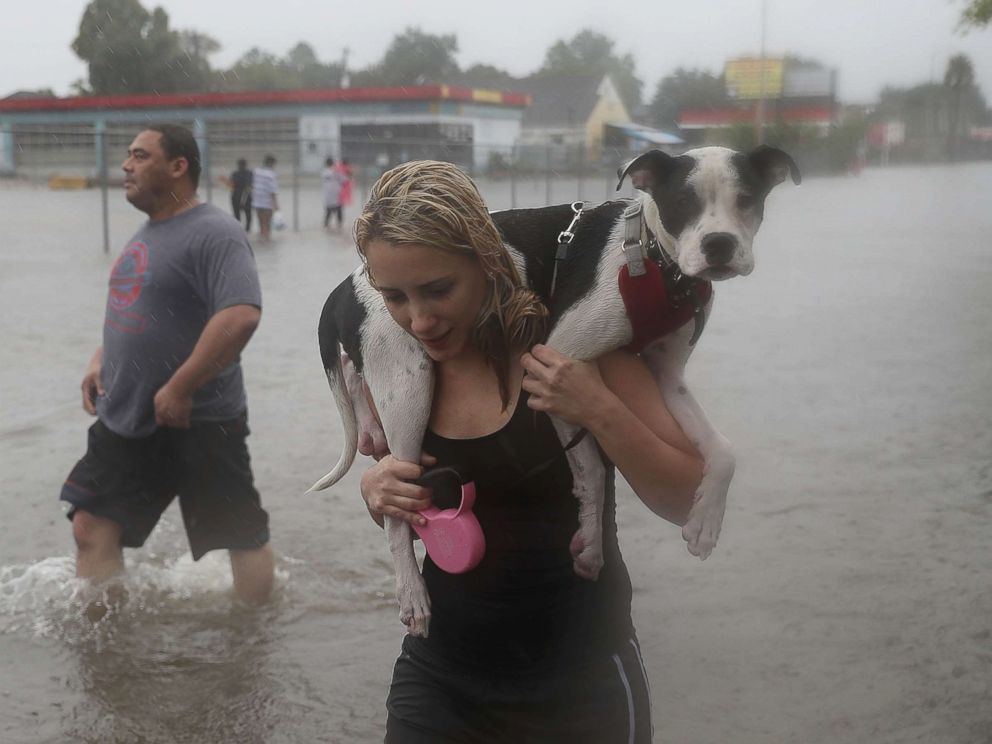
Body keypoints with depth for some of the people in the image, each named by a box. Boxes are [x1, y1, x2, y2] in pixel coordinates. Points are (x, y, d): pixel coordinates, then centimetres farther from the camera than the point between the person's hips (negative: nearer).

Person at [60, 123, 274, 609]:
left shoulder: (214, 234, -17)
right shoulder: (147, 234, 13)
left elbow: (241, 315, -30)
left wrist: (178, 390, -27)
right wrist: (101, 360, 11)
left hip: (198, 424, -9)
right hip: (125, 419, 9)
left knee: (243, 537, 6)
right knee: (92, 528, 7)